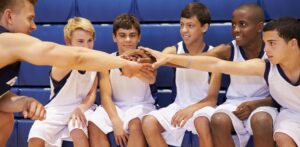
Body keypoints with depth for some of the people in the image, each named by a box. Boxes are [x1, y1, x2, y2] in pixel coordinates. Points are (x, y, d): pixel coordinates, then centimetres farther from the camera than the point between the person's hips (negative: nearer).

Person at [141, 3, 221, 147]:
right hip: (179, 106, 3)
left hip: (202, 107, -3)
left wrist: (191, 109, -32)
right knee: (148, 123, -22)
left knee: (203, 123, -37)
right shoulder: (174, 50, -1)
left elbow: (212, 98, -13)